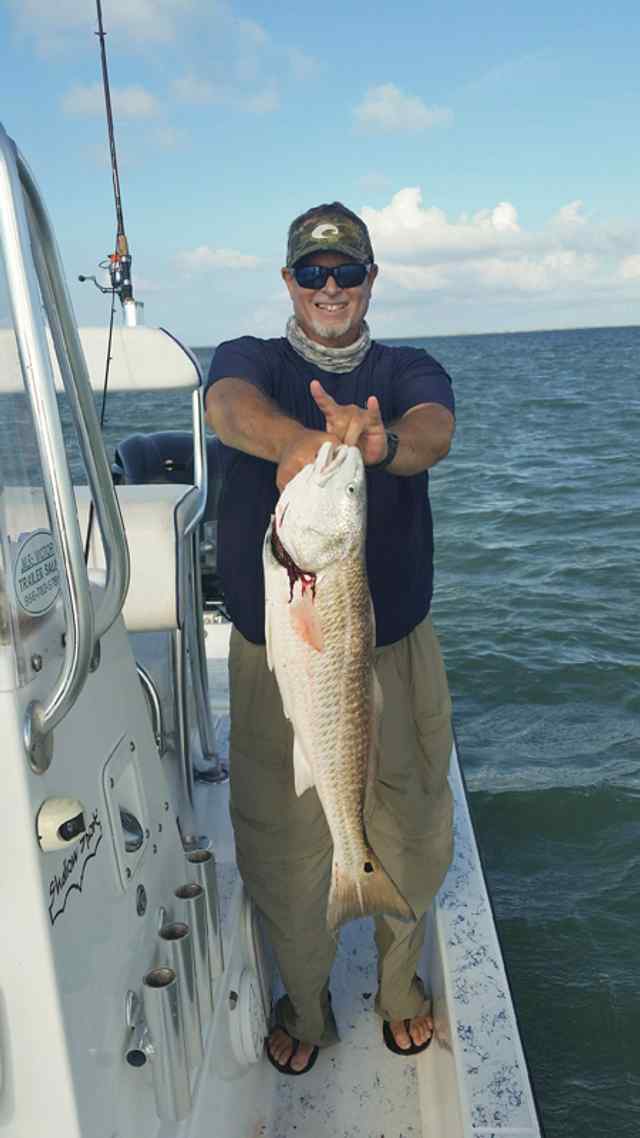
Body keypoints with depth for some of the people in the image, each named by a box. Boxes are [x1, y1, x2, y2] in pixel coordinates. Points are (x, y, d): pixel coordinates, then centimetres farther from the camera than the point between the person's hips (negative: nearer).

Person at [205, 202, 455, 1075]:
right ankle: (305, 1003, 40)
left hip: (395, 651, 1)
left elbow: (434, 431, -20)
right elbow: (231, 406, -25)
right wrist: (307, 442, -48)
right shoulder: (250, 360, 1)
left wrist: (379, 443, -45)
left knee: (408, 837, 15)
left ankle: (400, 985, 45)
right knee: (284, 847, 11)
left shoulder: (411, 371, 4)